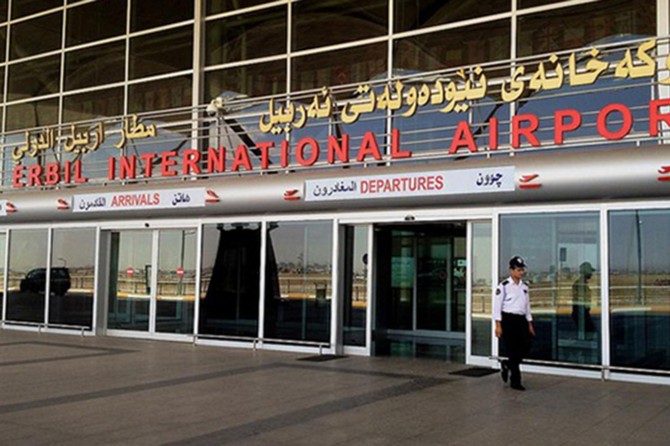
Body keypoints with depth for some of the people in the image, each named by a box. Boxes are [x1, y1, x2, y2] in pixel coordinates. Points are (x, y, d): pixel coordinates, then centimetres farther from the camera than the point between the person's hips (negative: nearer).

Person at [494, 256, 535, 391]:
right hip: (508, 319, -6)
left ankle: (507, 365, 24)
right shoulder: (503, 286, -7)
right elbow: (497, 306, -9)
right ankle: (515, 381, 6)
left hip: (521, 320, 6)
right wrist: (498, 325, -14)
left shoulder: (524, 287, 13)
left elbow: (527, 306, 18)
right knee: (512, 350, -3)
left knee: (525, 346, -2)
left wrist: (530, 324, 14)